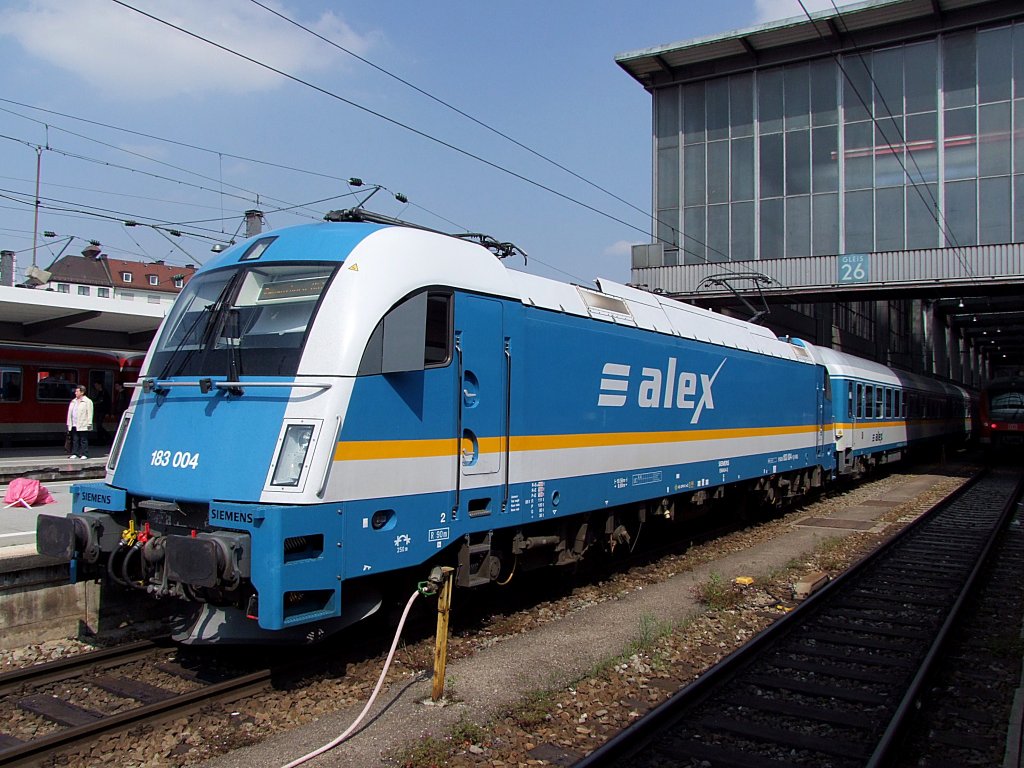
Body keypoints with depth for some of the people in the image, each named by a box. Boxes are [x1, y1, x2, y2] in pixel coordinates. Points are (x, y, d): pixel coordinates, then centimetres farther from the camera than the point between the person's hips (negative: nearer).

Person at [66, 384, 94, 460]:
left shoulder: (87, 402, -2)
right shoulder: (73, 402, 17)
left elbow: (89, 413, -7)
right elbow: (69, 413, 19)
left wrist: (89, 424, -12)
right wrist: (69, 424, 15)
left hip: (83, 425, -6)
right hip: (74, 425, 6)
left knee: (83, 441, -2)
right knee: (75, 440, 8)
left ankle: (84, 454, 2)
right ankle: (74, 454, 13)